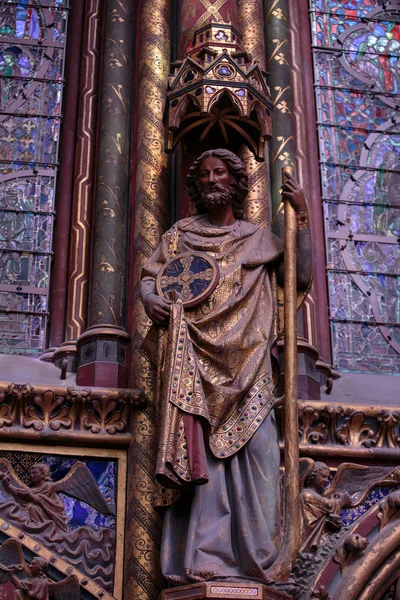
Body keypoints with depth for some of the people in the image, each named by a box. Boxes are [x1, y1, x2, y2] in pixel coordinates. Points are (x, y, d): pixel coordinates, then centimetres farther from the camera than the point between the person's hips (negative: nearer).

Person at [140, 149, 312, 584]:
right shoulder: (180, 233, 21)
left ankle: (254, 557, -12)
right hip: (195, 353, -1)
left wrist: (302, 218, 6)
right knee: (202, 448, -14)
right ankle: (205, 560, -17)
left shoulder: (258, 237, 21)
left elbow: (301, 275, 11)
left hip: (246, 356, 1)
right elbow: (150, 276, 13)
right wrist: (151, 300, -10)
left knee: (256, 446, -14)